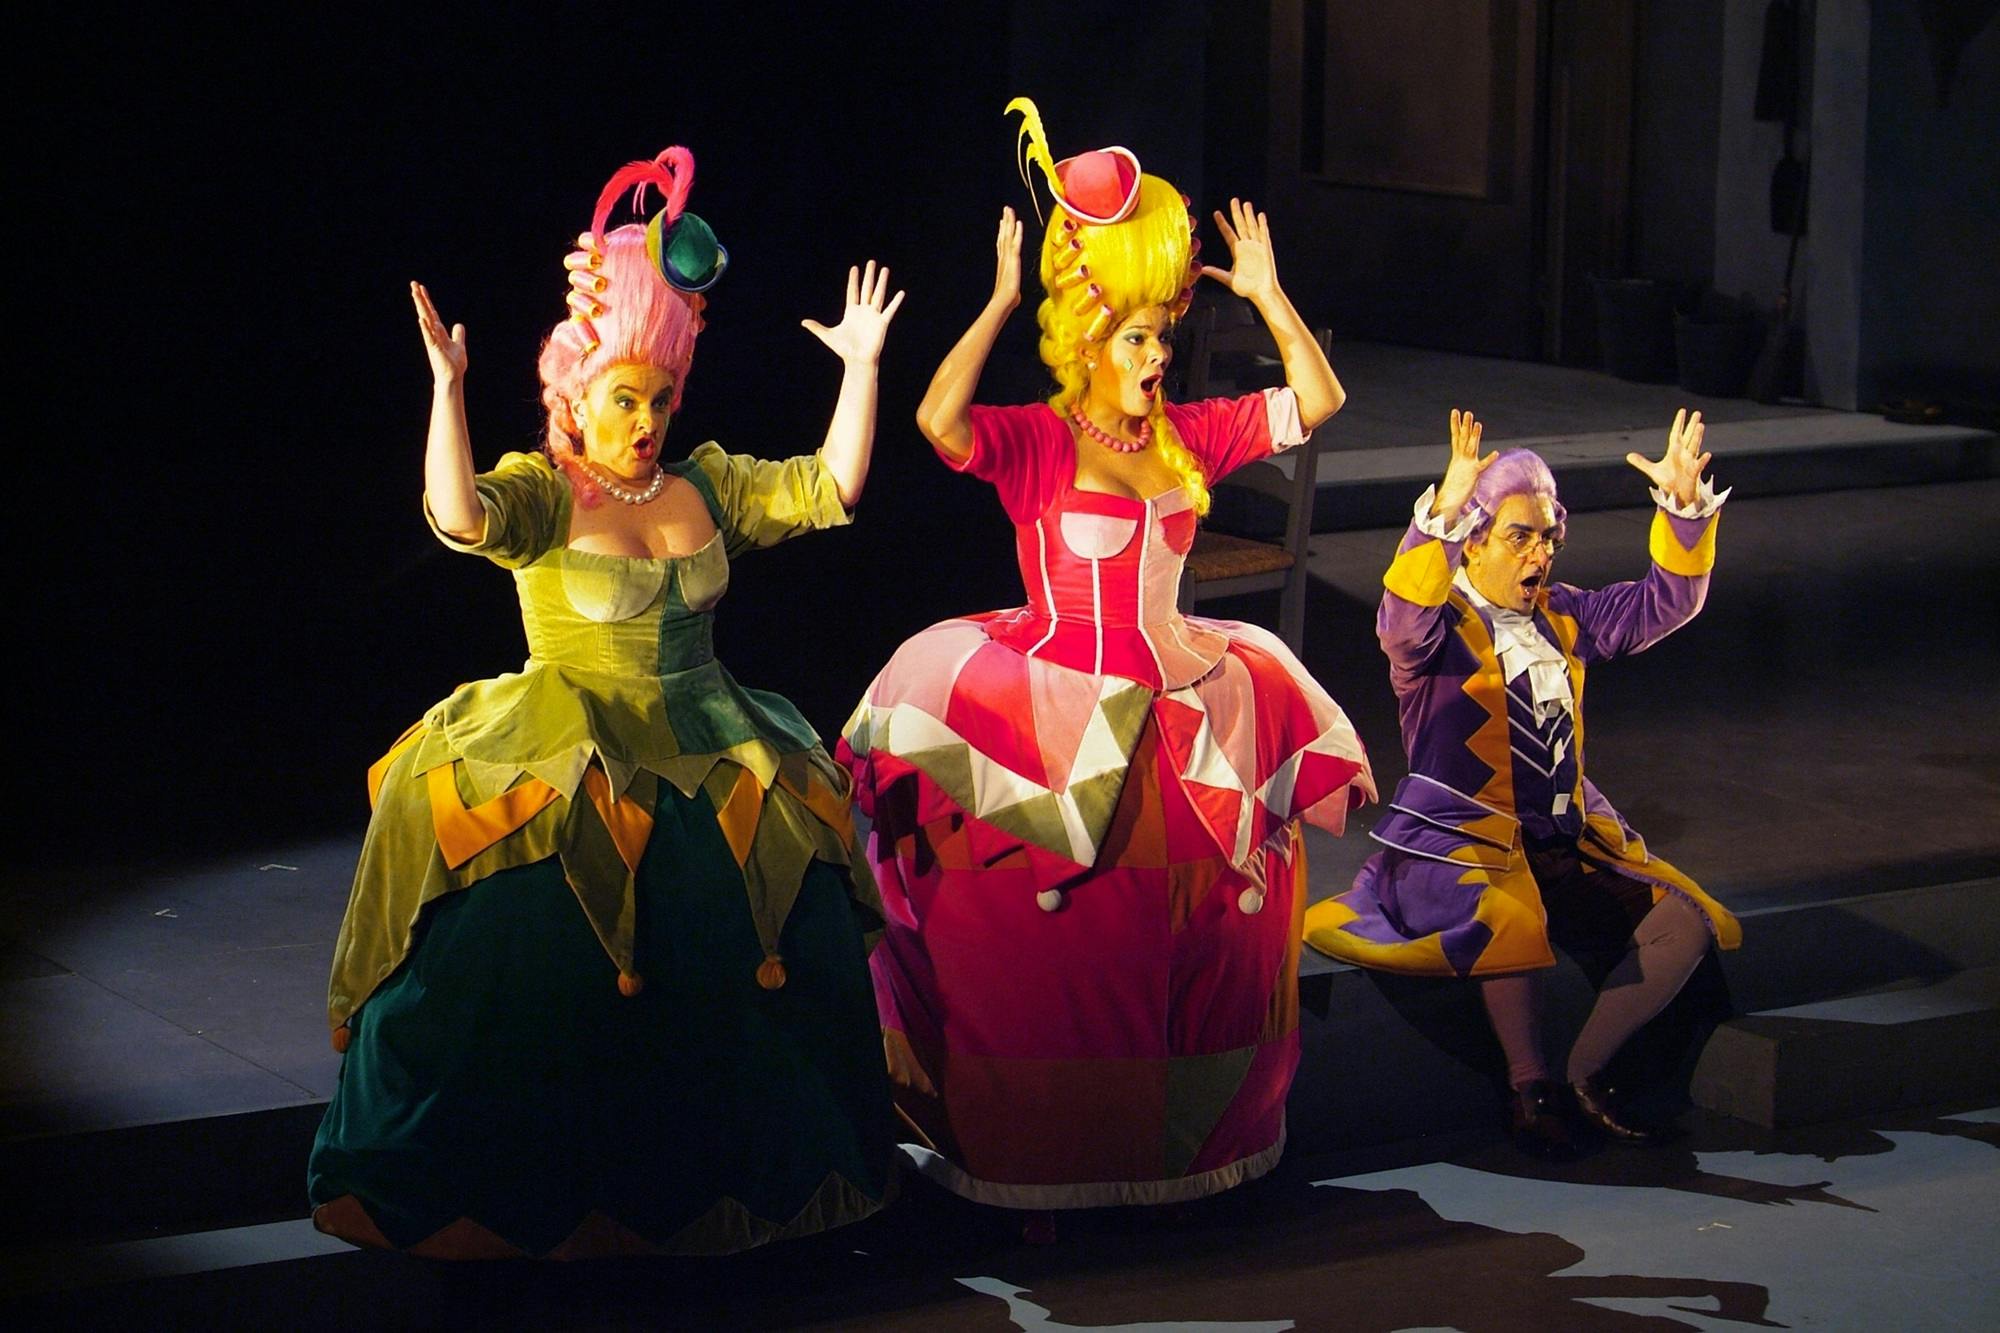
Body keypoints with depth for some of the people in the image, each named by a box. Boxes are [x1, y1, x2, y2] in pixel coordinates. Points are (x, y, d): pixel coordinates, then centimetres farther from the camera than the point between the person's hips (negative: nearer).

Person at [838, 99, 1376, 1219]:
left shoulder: (1187, 440, 7)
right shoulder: (1038, 443, -9)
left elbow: (1318, 400, 9)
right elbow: (940, 421, -29)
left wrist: (1266, 293, 3)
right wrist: (1000, 303, -23)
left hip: (1183, 723, 6)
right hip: (1062, 727, -6)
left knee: (1204, 934, 13)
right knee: (1060, 946, -4)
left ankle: (1190, 1140, 29)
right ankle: (1039, 1165, 5)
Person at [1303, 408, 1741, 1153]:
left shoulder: (1564, 618, 15)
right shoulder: (1438, 628, -5)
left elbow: (1664, 601, 11)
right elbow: (1404, 614, -29)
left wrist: (1685, 505, -6)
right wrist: (1443, 511, -44)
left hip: (1568, 835, 7)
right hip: (1457, 835, -7)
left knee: (1686, 922, -10)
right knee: (1513, 918, -39)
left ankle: (1584, 1076, -3)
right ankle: (1528, 1087, -20)